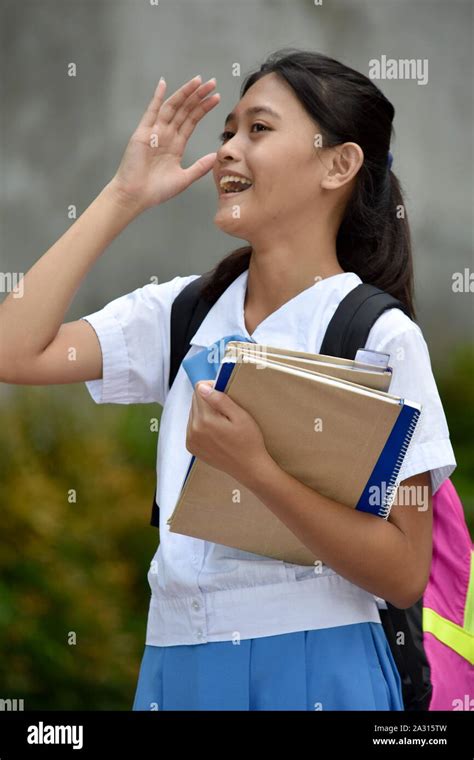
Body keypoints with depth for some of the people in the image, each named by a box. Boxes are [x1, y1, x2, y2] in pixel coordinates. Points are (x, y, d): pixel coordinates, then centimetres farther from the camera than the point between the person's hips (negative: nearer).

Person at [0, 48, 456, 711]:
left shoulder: (380, 338, -7)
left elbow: (405, 575, -12)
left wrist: (253, 467, -23)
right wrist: (123, 197, 0)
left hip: (311, 670, -5)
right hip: (176, 663, 5)